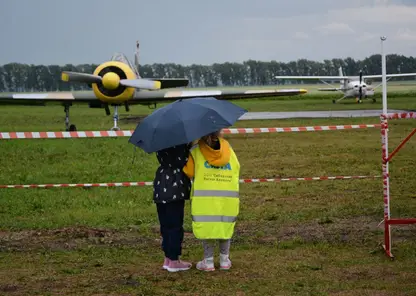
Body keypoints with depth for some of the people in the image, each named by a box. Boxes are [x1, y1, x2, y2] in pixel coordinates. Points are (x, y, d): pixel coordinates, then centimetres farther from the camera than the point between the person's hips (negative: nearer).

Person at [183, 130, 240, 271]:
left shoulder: (195, 151, -4)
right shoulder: (229, 151, 5)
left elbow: (188, 173, -4)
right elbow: (236, 168, 5)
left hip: (204, 197, -2)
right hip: (229, 195, 3)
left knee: (206, 227, 8)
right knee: (226, 226, 15)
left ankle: (208, 261, 9)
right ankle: (224, 260, 18)